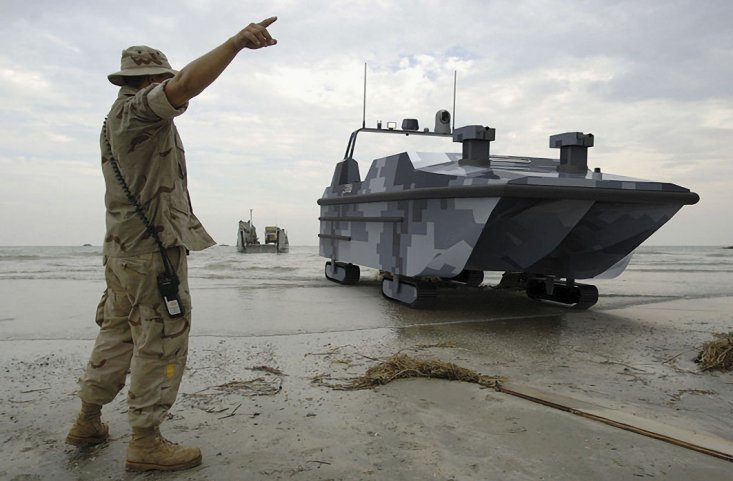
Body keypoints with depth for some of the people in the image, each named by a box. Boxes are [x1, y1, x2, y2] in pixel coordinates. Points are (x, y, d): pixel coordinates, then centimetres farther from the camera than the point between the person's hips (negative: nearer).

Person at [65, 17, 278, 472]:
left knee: (117, 335, 19)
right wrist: (236, 42, -37)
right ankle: (146, 443, 9)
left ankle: (88, 422, 31)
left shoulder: (115, 119, 17)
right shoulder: (138, 110, -13)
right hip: (153, 252, -10)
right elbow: (186, 85, -32)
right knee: (161, 346, -1)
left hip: (122, 250, 10)